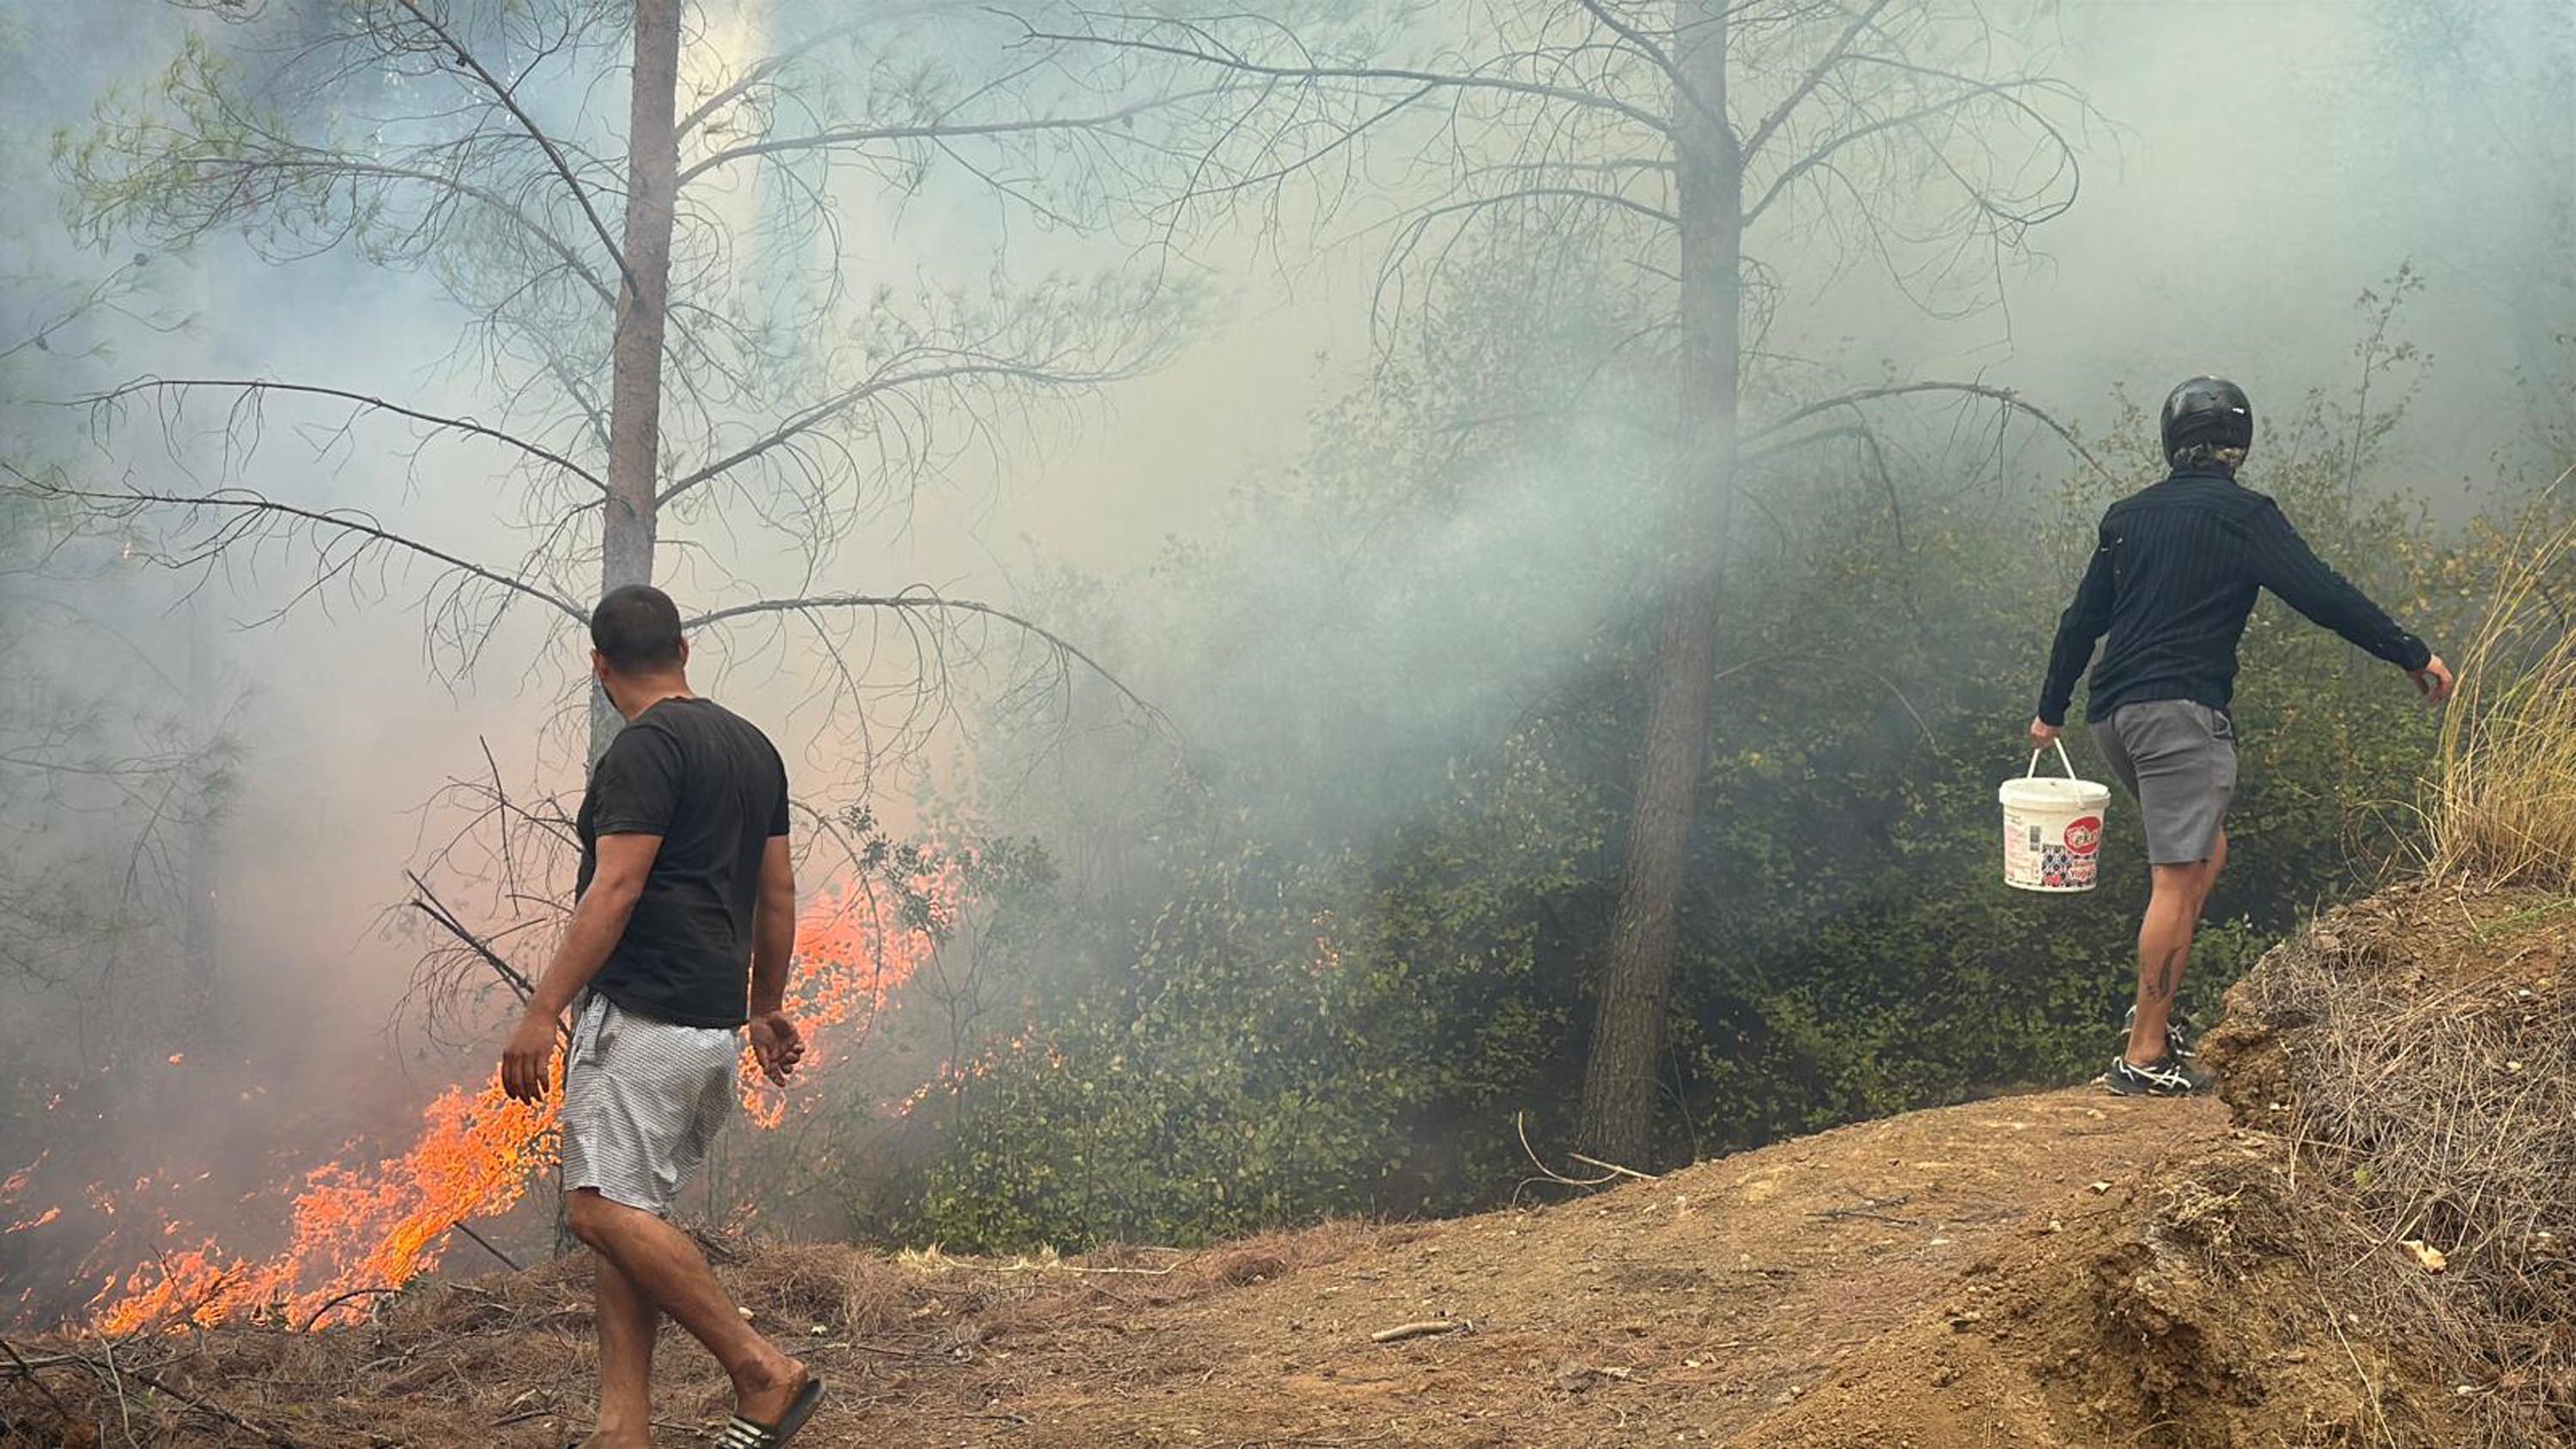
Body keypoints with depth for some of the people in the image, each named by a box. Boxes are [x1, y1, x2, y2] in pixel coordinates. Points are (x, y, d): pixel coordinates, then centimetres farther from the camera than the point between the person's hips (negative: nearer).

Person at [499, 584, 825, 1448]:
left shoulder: (646, 747, -11)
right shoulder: (752, 746, 15)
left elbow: (614, 892, -18)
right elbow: (777, 896, 19)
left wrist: (542, 1013, -19)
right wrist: (766, 1008, 29)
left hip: (643, 1018, -9)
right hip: (717, 1023, 9)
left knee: (605, 1208, -11)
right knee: (629, 1214, 10)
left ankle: (764, 1374, -12)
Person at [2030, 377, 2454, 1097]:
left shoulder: (2129, 516, 16)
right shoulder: (2244, 515, -2)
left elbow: (2082, 619, 20)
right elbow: (2322, 594, -6)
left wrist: (2052, 710, 31)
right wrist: (2413, 657, 2)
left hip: (2114, 713, 7)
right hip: (2182, 710, -7)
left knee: (2206, 852, 21)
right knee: (2178, 879, -6)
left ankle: (2154, 1006, 12)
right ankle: (2145, 1056, -8)